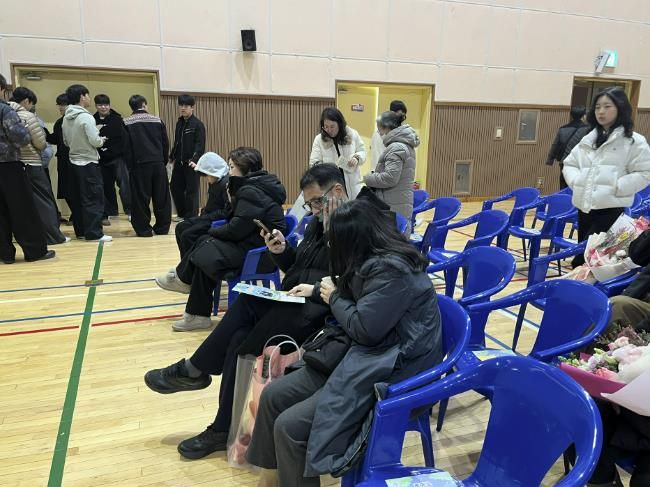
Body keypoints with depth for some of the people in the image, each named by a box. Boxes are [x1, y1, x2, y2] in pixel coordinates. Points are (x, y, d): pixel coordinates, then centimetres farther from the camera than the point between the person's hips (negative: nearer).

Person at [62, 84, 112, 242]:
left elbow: (66, 141, 15)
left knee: (77, 199, 11)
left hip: (74, 161, 8)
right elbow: (95, 141, -17)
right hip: (89, 163, -8)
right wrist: (102, 140, 3)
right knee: (94, 199, -5)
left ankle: (80, 231, 17)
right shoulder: (86, 117, -15)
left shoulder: (66, 118, 8)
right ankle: (94, 233, -6)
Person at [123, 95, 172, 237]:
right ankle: (162, 228, 14)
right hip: (158, 164, 2)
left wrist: (130, 166, 4)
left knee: (140, 199, 3)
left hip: (139, 165, -2)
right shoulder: (157, 120, 7)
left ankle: (144, 229, 5)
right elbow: (166, 144, 8)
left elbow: (126, 147, -3)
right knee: (161, 198, 9)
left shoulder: (127, 123, 1)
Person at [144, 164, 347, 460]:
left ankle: (194, 370, 0)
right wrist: (281, 252, -1)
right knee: (239, 338, -14)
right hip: (296, 303, 8)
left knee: (247, 305, -21)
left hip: (322, 312, -8)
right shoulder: (319, 223, 15)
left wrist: (316, 289, -27)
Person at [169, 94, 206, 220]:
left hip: (191, 163, -7)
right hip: (179, 162, 7)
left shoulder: (198, 124, -9)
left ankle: (191, 217, 9)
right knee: (175, 187, 9)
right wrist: (172, 157, 18)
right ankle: (182, 214, 25)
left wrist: (194, 159, -26)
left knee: (191, 190, -2)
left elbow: (200, 145, -15)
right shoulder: (179, 123, 13)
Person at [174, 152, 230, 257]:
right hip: (210, 217, 11)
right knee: (180, 227, 9)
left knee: (187, 235, -18)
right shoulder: (214, 182, 9)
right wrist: (203, 214, 2)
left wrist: (206, 217, -16)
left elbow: (228, 212, -24)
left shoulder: (226, 183, -21)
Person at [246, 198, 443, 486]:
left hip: (390, 370, -9)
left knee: (290, 426, -18)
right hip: (367, 358, 10)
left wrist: (334, 298, -6)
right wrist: (320, 289, 23)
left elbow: (364, 329, -21)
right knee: (273, 396, 1)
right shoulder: (377, 260, 9)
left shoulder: (392, 269, -21)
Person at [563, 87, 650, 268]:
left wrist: (616, 187, -17)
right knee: (584, 256, 13)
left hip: (611, 209, -6)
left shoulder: (634, 141, -2)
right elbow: (569, 164, 18)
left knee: (582, 260, -13)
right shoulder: (588, 139, 14)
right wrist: (576, 181, 0)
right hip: (584, 206, 6)